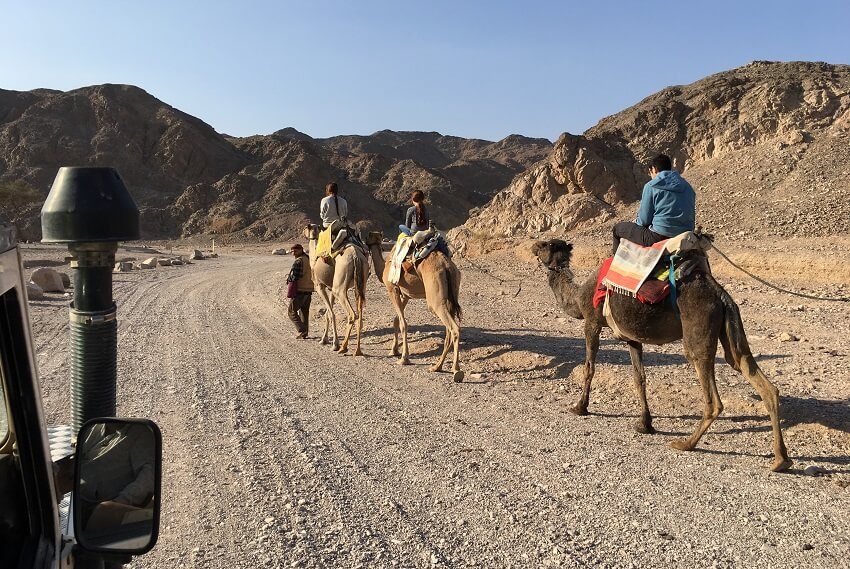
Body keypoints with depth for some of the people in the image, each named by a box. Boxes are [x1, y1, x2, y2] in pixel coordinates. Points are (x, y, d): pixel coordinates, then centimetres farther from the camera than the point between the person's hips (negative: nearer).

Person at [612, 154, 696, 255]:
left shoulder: (650, 187, -8)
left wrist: (636, 222, 16)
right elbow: (692, 217, 16)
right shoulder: (687, 186, 10)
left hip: (659, 238, -7)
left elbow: (644, 220, -7)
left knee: (618, 228, 14)